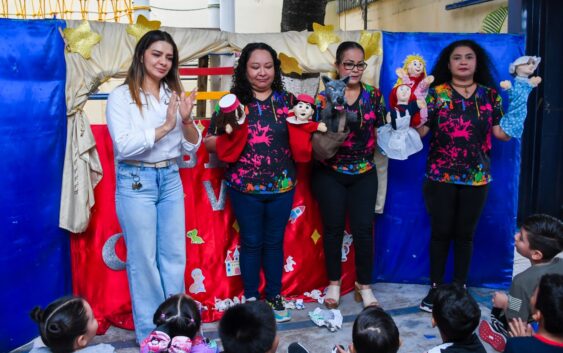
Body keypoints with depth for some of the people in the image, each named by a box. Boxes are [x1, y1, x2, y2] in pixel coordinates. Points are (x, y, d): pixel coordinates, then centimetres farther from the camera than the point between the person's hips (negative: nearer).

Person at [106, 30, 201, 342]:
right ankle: (150, 334, 18)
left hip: (170, 179, 5)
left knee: (174, 255, 11)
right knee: (143, 258, 4)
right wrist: (165, 127, -18)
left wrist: (186, 120, -13)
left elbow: (192, 146, 6)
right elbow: (123, 146, -18)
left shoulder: (174, 95, 8)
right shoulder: (122, 96, -7)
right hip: (136, 182, -5)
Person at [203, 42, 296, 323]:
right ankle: (251, 299, 26)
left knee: (275, 242, 14)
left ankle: (275, 297, 30)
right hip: (245, 187, -2)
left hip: (282, 186, 2)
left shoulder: (287, 100, 4)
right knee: (251, 243, 9)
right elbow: (209, 142, -2)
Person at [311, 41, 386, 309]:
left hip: (363, 173, 2)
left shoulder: (373, 95, 4)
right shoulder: (326, 96, -4)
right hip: (330, 173, -2)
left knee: (363, 229, 1)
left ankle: (364, 285, 18)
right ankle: (334, 283, 24)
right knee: (333, 228, 6)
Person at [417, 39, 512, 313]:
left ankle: (460, 288, 23)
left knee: (465, 234, 10)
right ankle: (435, 287, 19)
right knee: (440, 232, 5)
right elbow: (420, 131, -7)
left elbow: (502, 133, 1)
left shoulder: (490, 94, 6)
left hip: (476, 177, 2)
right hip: (440, 176, -1)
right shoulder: (436, 92, 0)